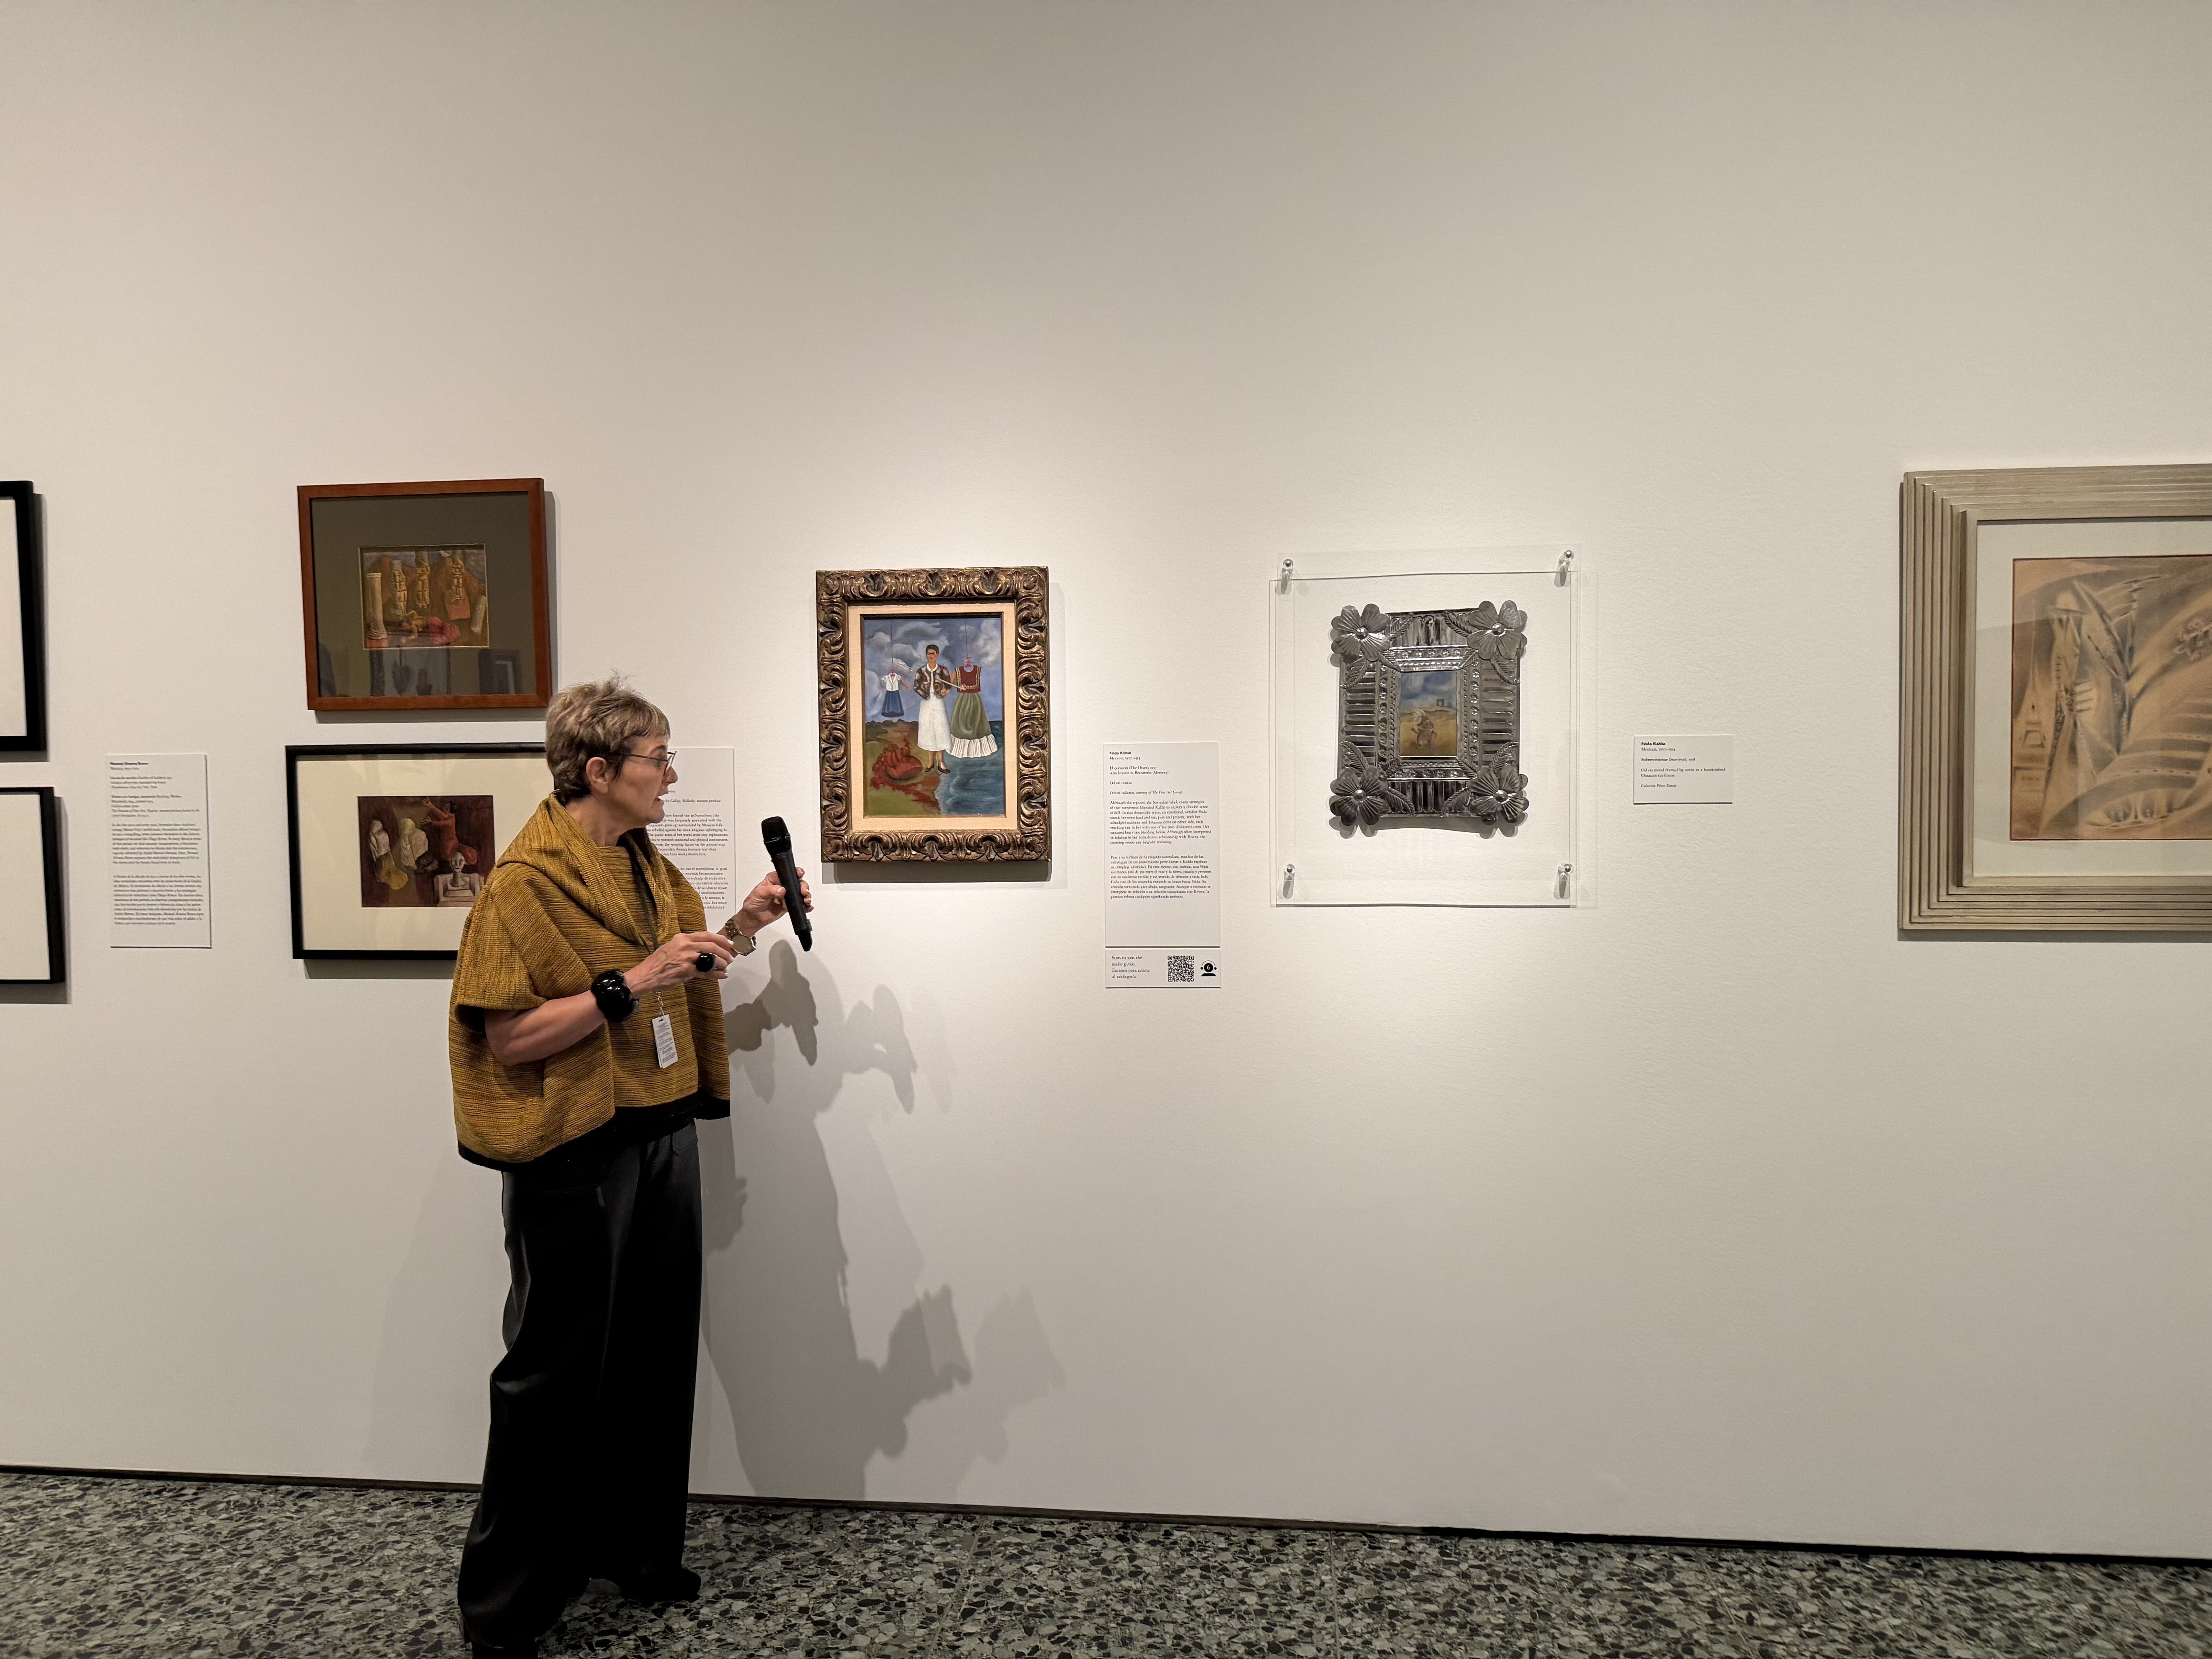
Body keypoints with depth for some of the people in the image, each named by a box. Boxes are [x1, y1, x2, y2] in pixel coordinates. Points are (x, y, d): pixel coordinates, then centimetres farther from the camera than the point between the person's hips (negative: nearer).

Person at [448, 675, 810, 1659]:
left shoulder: (644, 863, 9)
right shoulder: (525, 881, -14)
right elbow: (508, 1038, -19)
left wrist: (741, 928, 5)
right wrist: (632, 983, -26)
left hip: (662, 1136, 7)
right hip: (576, 1155, -7)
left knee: (657, 1354, 17)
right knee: (558, 1373, 5)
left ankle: (636, 1548, 36)